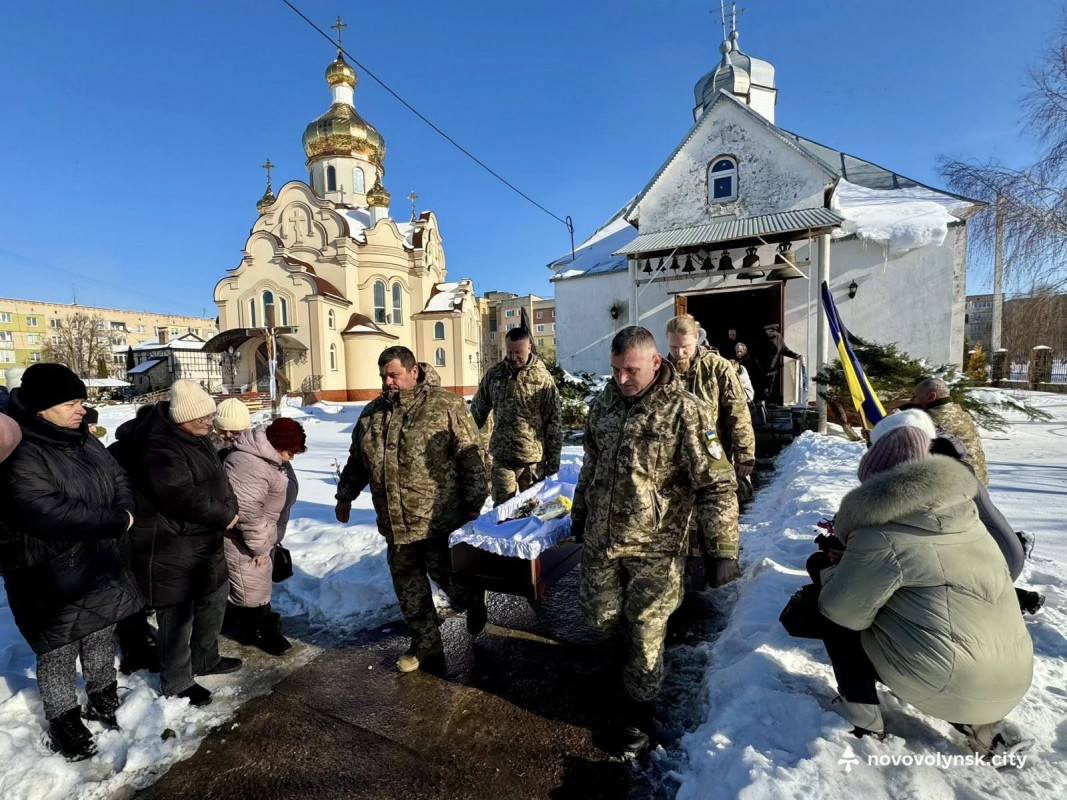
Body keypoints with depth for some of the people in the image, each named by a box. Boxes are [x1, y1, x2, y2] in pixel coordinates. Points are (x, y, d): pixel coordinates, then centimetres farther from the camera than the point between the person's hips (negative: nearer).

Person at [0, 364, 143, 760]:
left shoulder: (85, 441, 3)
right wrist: (114, 520, -22)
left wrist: (122, 515, -12)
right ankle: (64, 721, 32)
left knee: (100, 640, 22)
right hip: (51, 578, -7)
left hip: (100, 566, 7)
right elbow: (48, 514, -31)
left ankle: (103, 701, 42)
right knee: (59, 652, 12)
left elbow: (119, 482, 8)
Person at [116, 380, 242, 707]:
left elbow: (214, 479, 14)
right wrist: (224, 516, -17)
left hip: (204, 539, 10)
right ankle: (176, 682, 26)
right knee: (178, 613, 6)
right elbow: (182, 497, -31)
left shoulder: (194, 436, 6)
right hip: (170, 547, -10)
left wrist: (227, 510, -1)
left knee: (215, 597, 21)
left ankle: (205, 659, 41)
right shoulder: (159, 447, -26)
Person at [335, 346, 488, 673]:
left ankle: (473, 602, 38)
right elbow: (356, 460, 22)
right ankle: (426, 646, 30)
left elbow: (471, 456, -9)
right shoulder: (372, 412, 10)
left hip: (438, 518, -5)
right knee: (407, 582, 12)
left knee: (443, 572, 3)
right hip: (395, 521, 6)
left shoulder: (446, 406, -8)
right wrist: (345, 496, 26)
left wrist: (474, 502, -10)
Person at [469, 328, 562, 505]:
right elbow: (478, 410, 12)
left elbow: (553, 422, -5)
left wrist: (553, 459, -3)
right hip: (502, 457, 2)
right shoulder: (494, 374, 1)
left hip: (533, 458, -2)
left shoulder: (543, 378, -8)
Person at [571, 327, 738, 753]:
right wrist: (579, 515, 20)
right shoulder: (604, 404, 1)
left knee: (646, 631, 9)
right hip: (601, 538, 5)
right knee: (599, 613, 16)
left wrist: (723, 548, -19)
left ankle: (640, 707, 34)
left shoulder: (684, 410, -17)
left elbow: (716, 484, -16)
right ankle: (633, 649, 50)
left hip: (655, 547, -5)